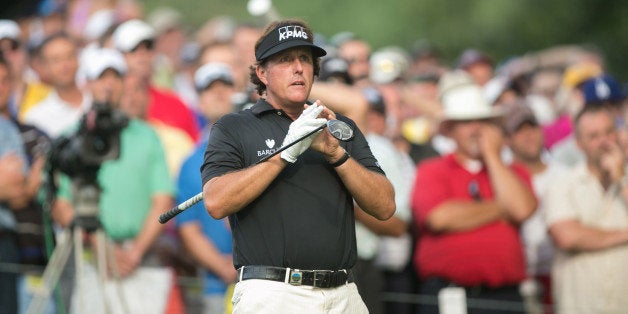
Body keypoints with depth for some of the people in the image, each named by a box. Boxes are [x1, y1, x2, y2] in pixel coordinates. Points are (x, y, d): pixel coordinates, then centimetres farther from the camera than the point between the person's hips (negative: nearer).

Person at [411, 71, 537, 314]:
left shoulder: (514, 173, 18)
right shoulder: (431, 172, 9)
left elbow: (522, 209, -4)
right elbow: (439, 217, -10)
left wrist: (492, 156, 5)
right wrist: (500, 208, 2)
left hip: (504, 294, 2)